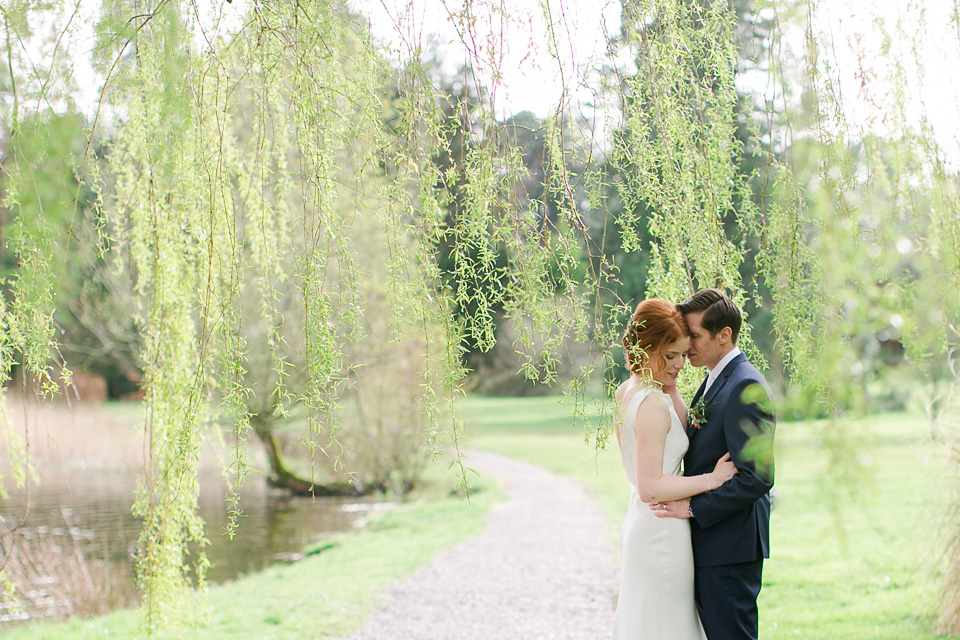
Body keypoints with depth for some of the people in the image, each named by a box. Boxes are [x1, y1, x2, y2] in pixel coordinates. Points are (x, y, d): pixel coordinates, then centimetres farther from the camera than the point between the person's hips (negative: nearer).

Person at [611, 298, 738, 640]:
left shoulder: (627, 391, 8)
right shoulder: (652, 403, -21)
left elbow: (682, 430, 12)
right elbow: (651, 487, -24)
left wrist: (670, 386, 5)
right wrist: (712, 479, -18)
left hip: (640, 525, 10)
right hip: (662, 533, -10)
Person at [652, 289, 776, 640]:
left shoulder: (745, 387, -18)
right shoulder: (714, 381, 14)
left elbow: (757, 477, -23)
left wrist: (693, 506, -19)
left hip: (729, 546, -10)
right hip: (709, 540, 10)